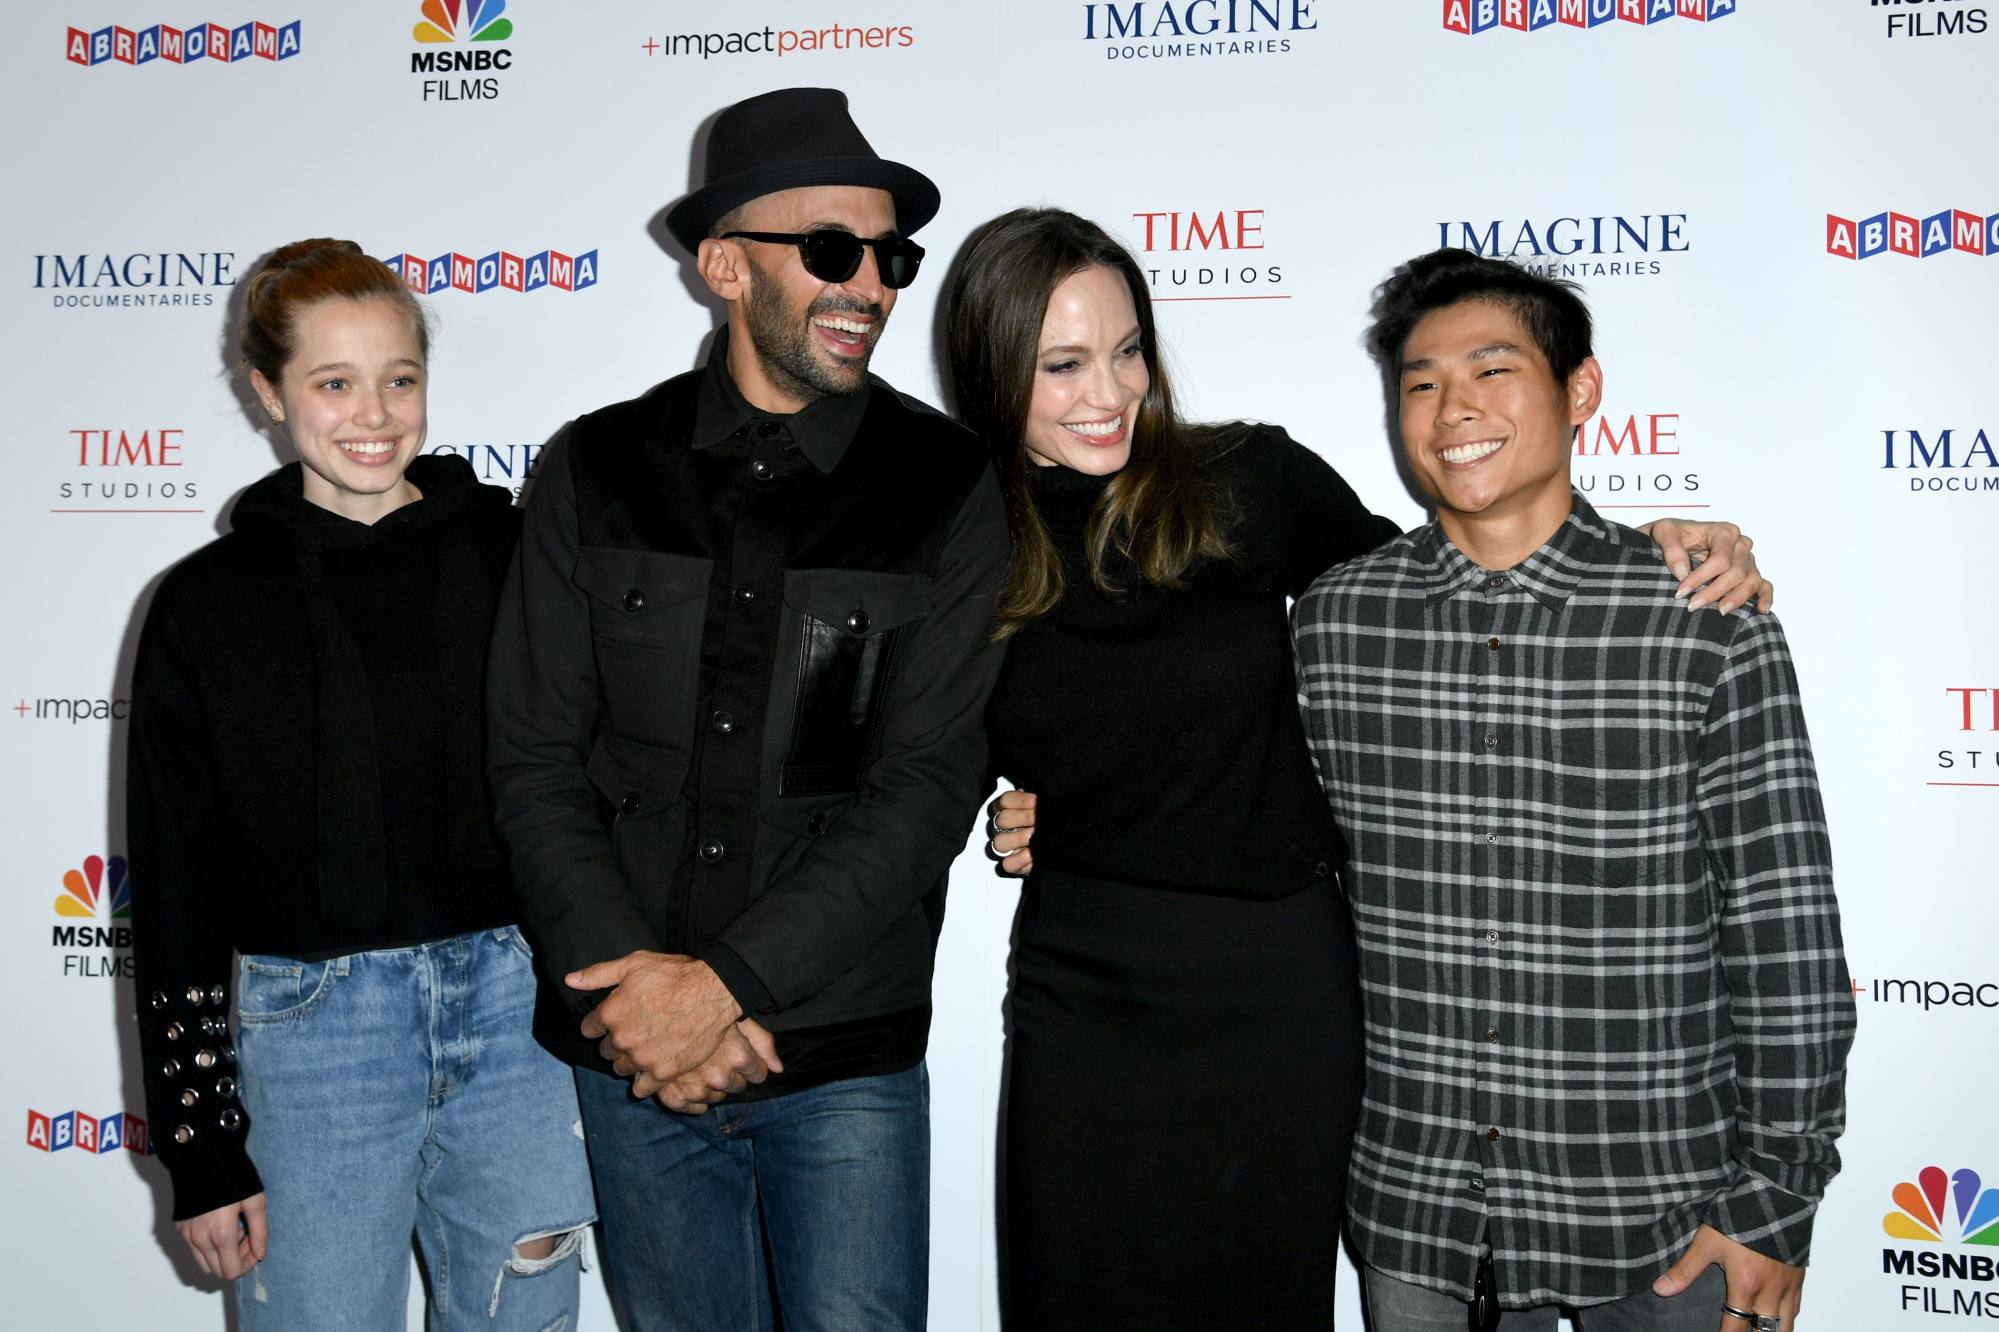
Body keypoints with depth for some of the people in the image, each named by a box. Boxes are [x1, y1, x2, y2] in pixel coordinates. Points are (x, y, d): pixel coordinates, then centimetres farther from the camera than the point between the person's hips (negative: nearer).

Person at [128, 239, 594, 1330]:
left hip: (516, 1005, 1)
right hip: (313, 1025, -1)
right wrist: (200, 1150, 0)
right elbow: (174, 893, 2)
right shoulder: (209, 604, 1)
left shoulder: (510, 549, 2)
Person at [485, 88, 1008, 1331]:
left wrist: (727, 982, -16)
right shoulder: (598, 470, 1)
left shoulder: (947, 485, -5)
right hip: (635, 1051, 2)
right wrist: (636, 985, -12)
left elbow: (929, 784, -11)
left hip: (847, 1054, -2)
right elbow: (536, 761, -1)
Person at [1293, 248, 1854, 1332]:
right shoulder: (1336, 619, -1)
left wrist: (1775, 1199, -6)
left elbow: (1785, 937, -7)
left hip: (1660, 1209, -2)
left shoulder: (1710, 625, -9)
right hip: (1415, 1204, 2)